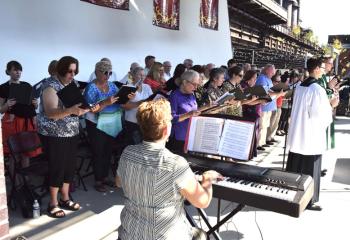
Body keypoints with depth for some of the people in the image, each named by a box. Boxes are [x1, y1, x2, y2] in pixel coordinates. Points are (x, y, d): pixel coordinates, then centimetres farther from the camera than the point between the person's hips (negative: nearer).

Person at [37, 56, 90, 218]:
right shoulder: (51, 86, -15)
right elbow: (51, 113, -26)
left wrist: (86, 108, -6)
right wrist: (71, 110, -41)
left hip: (71, 133, 7)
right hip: (54, 135, -7)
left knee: (70, 165, 10)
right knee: (57, 167, 0)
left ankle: (65, 199, 25)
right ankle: (53, 204, 15)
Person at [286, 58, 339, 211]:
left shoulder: (299, 86, 7)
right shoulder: (317, 89, -18)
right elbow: (318, 113, -17)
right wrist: (331, 105, -1)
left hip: (297, 133, 8)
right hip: (311, 136, -8)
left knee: (295, 166, 16)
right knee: (310, 168, 3)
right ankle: (308, 201, 13)